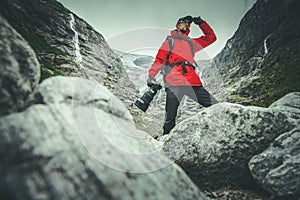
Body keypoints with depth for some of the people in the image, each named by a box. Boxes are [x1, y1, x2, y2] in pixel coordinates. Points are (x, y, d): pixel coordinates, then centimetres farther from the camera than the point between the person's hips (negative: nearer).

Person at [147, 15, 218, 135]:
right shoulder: (170, 40, 21)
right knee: (170, 120, -10)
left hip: (192, 81, 4)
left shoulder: (192, 43, 30)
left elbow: (211, 37, 34)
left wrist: (201, 23, 25)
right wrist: (151, 75, -3)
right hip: (174, 82, -4)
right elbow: (159, 59, 11)